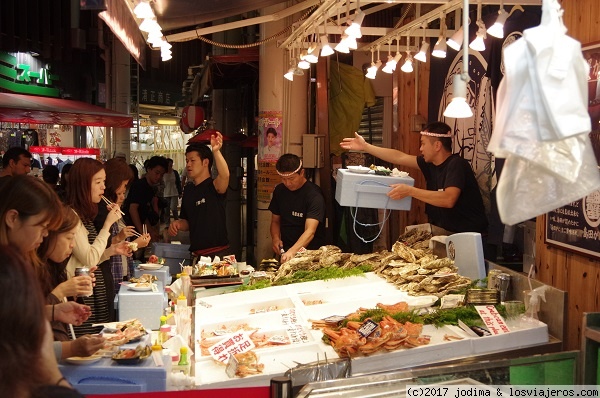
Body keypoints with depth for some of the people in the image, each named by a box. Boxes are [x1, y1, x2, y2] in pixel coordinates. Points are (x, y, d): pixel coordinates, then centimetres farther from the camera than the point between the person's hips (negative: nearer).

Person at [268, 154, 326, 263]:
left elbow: (310, 231, -22)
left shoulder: (314, 195, -13)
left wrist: (292, 251, -36)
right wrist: (275, 238, -2)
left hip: (310, 252, -5)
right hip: (285, 251, 5)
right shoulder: (279, 190, 7)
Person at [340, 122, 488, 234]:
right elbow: (399, 157, 12)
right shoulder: (431, 163, 6)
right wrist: (365, 147, 14)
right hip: (445, 231, 8)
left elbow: (448, 199, -32)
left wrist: (410, 191, -28)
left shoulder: (456, 165, -18)